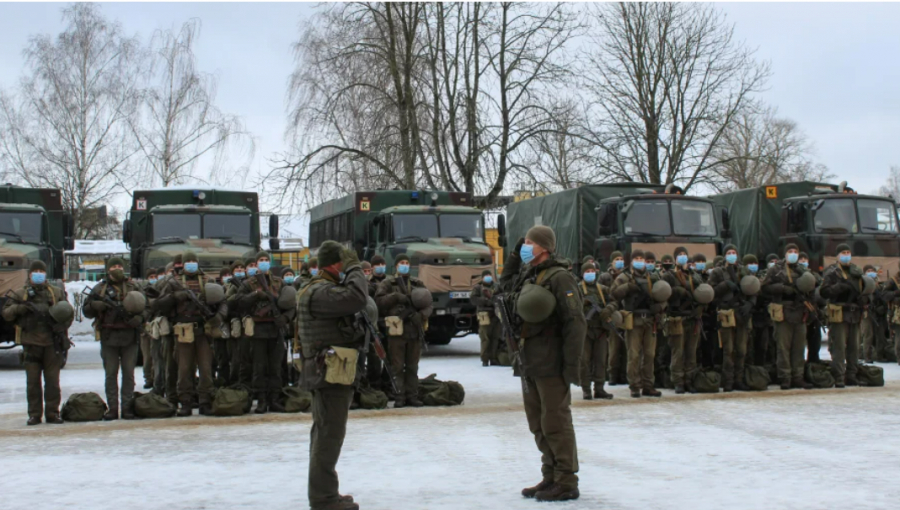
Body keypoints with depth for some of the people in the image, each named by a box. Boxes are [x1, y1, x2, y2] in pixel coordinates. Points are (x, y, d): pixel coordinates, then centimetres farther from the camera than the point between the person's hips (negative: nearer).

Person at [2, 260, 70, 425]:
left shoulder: (57, 293, 11)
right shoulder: (20, 294, 10)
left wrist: (60, 325, -9)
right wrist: (20, 308, -15)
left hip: (52, 343, 0)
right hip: (31, 343, 0)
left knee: (52, 380, 2)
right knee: (32, 381, 2)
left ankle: (52, 412, 9)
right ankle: (34, 414, 9)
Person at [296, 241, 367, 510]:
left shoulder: (321, 290, 18)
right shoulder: (321, 292, -18)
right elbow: (356, 298, -32)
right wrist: (354, 269, -19)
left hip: (327, 373, 11)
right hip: (331, 373, -11)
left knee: (324, 432, 17)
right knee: (330, 434, -8)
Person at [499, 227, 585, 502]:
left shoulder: (559, 277, -13)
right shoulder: (526, 275, 13)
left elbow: (576, 323, -18)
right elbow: (505, 283, 35)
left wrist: (572, 364, -20)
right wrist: (514, 254, 19)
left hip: (551, 365, -9)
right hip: (529, 364, 9)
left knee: (555, 423, -3)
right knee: (538, 425, 14)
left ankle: (567, 483, 5)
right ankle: (550, 477, 24)